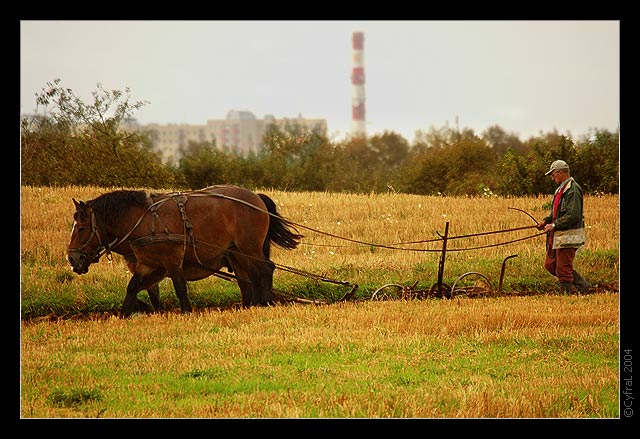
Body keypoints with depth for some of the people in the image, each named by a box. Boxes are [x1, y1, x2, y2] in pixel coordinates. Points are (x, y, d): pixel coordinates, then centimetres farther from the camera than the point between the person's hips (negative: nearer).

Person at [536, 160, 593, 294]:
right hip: (557, 236, 11)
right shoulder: (561, 189, 16)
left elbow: (573, 215, -24)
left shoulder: (573, 190, -16)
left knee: (563, 269, -5)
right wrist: (546, 221, 10)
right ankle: (584, 286, 18)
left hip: (568, 236, -11)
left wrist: (554, 225, -20)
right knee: (550, 265, 13)